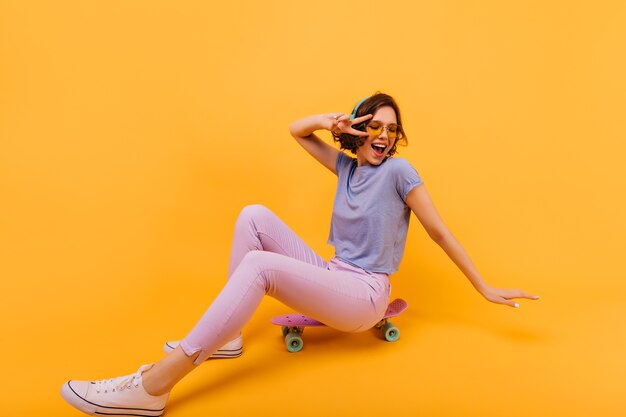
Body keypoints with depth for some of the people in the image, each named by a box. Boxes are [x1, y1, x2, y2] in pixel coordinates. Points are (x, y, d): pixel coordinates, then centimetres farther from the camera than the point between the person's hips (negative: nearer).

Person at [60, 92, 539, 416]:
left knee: (258, 265, -31)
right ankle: (226, 333, -7)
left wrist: (485, 289, -2)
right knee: (254, 216, -9)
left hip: (365, 295, -6)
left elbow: (439, 230, -5)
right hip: (333, 277, 7)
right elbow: (296, 130, 13)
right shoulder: (346, 164, 11)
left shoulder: (398, 171, -6)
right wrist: (329, 120, -7)